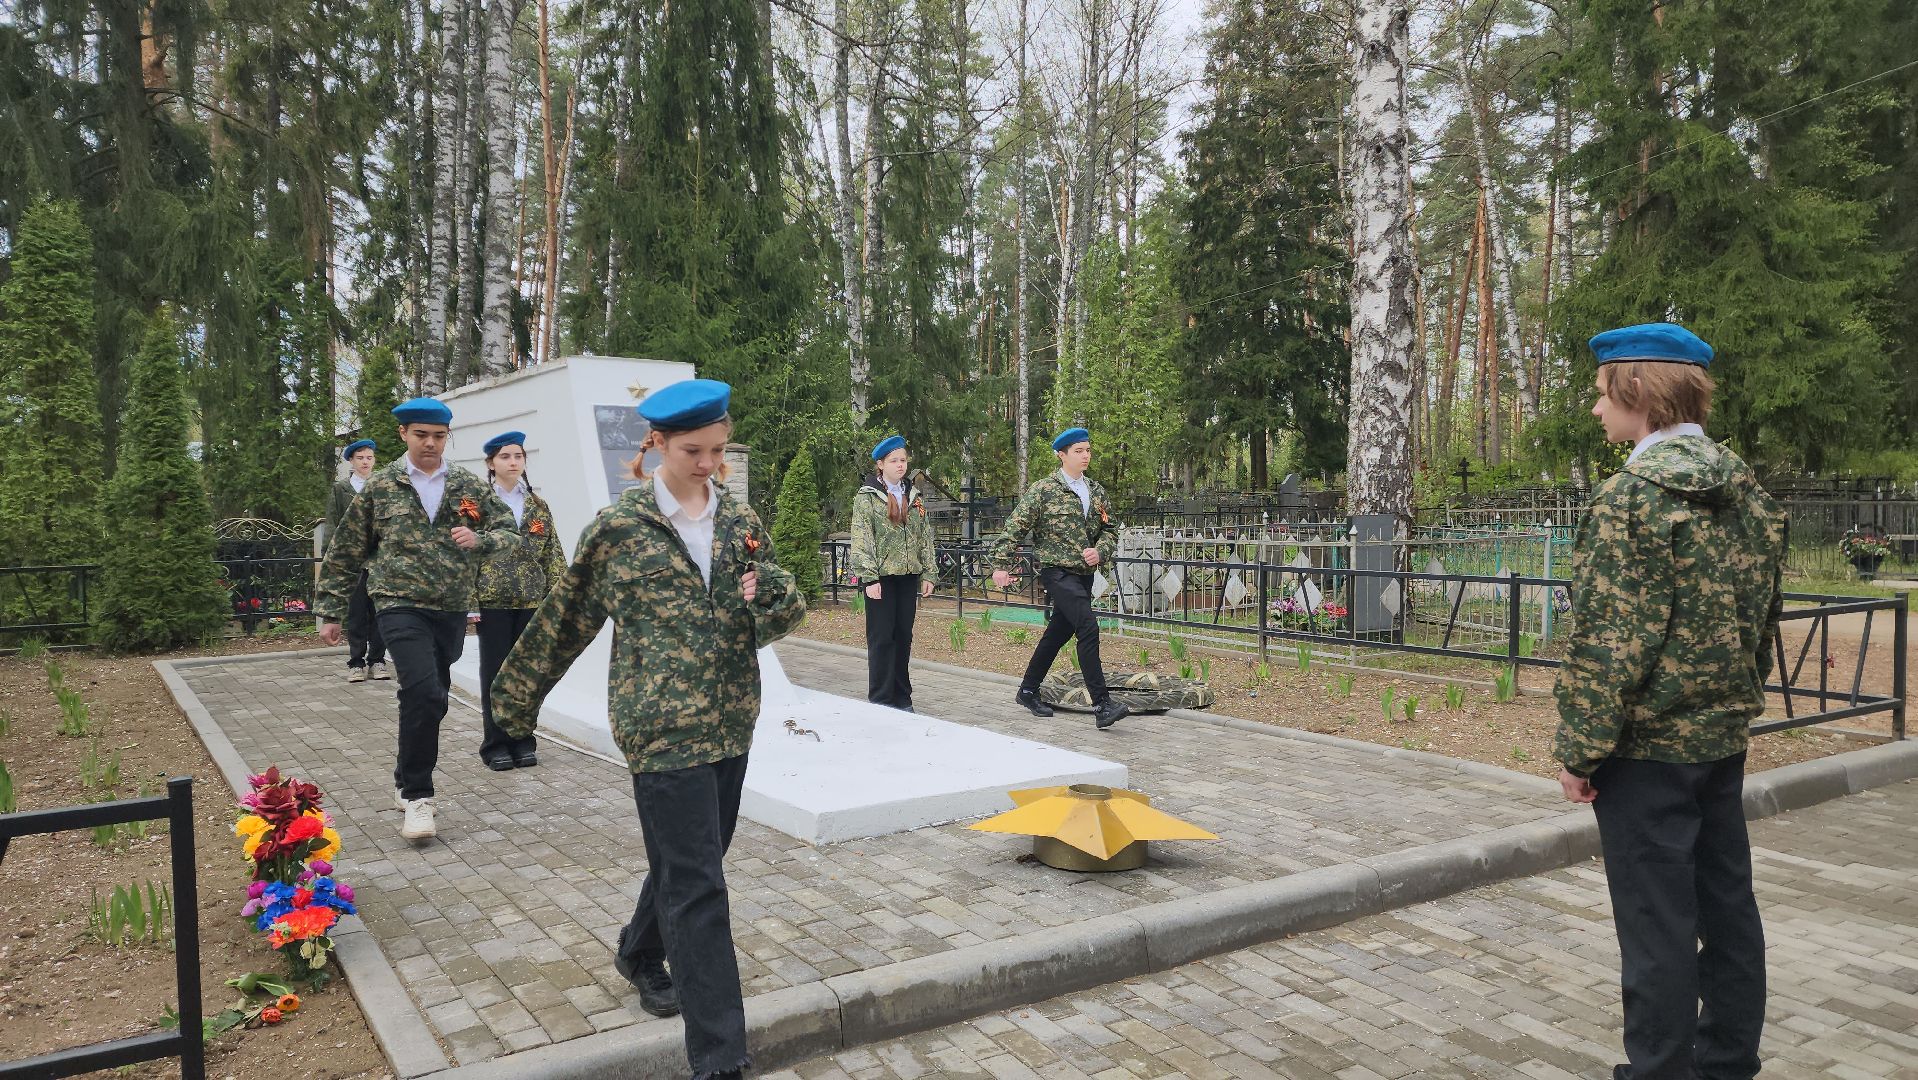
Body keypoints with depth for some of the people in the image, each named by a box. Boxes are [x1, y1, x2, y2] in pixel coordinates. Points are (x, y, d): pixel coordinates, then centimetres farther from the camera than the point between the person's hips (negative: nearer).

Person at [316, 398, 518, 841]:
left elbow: (511, 534, 6)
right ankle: (417, 796, -7)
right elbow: (345, 554, 7)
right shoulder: (379, 487, 2)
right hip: (401, 607, -3)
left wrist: (478, 540, -16)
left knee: (427, 700, 12)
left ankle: (407, 777, 36)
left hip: (452, 610, 4)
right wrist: (329, 613, 6)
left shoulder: (469, 486, 7)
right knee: (425, 695, -20)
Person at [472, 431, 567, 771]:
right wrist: (468, 600, -10)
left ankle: (522, 742, 19)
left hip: (532, 601, 3)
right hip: (493, 602, -3)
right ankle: (495, 745, 14)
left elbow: (553, 555, 8)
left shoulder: (538, 505, 9)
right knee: (495, 674, 4)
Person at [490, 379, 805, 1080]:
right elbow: (565, 618, 6)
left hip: (731, 722, 5)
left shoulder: (741, 521, 6)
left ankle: (641, 955, 49)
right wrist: (518, 698, 15)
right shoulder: (618, 528, -5)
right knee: (697, 883, -7)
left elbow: (783, 619, 10)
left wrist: (772, 593, -14)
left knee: (689, 858, 20)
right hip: (662, 726, -5)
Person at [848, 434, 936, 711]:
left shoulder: (913, 496, 14)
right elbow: (862, 540, -9)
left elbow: (925, 537, 14)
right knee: (881, 638, -1)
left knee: (904, 637, 8)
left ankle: (902, 698, 18)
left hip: (908, 575, 5)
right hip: (881, 577, -5)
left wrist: (928, 573, 7)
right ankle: (881, 700, 6)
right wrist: (869, 578, -16)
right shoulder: (867, 497, -2)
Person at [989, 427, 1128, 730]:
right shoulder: (1043, 490, -6)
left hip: (1084, 573, 7)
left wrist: (1100, 552, -3)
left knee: (1058, 634, 14)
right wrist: (1000, 565, -10)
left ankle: (1028, 691, 31)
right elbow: (1015, 528, -6)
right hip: (1056, 571, -7)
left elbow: (1110, 530, 18)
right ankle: (1102, 705, -20)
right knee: (1088, 628, -19)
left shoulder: (1096, 490, 12)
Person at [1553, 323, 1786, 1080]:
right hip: (1723, 735, 8)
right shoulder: (1747, 489, 8)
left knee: (1657, 924, 0)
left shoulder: (1633, 494, -17)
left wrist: (1579, 750, -14)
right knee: (1727, 904, 16)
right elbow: (1764, 620, 15)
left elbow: (1610, 641, -20)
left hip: (1648, 743, -8)